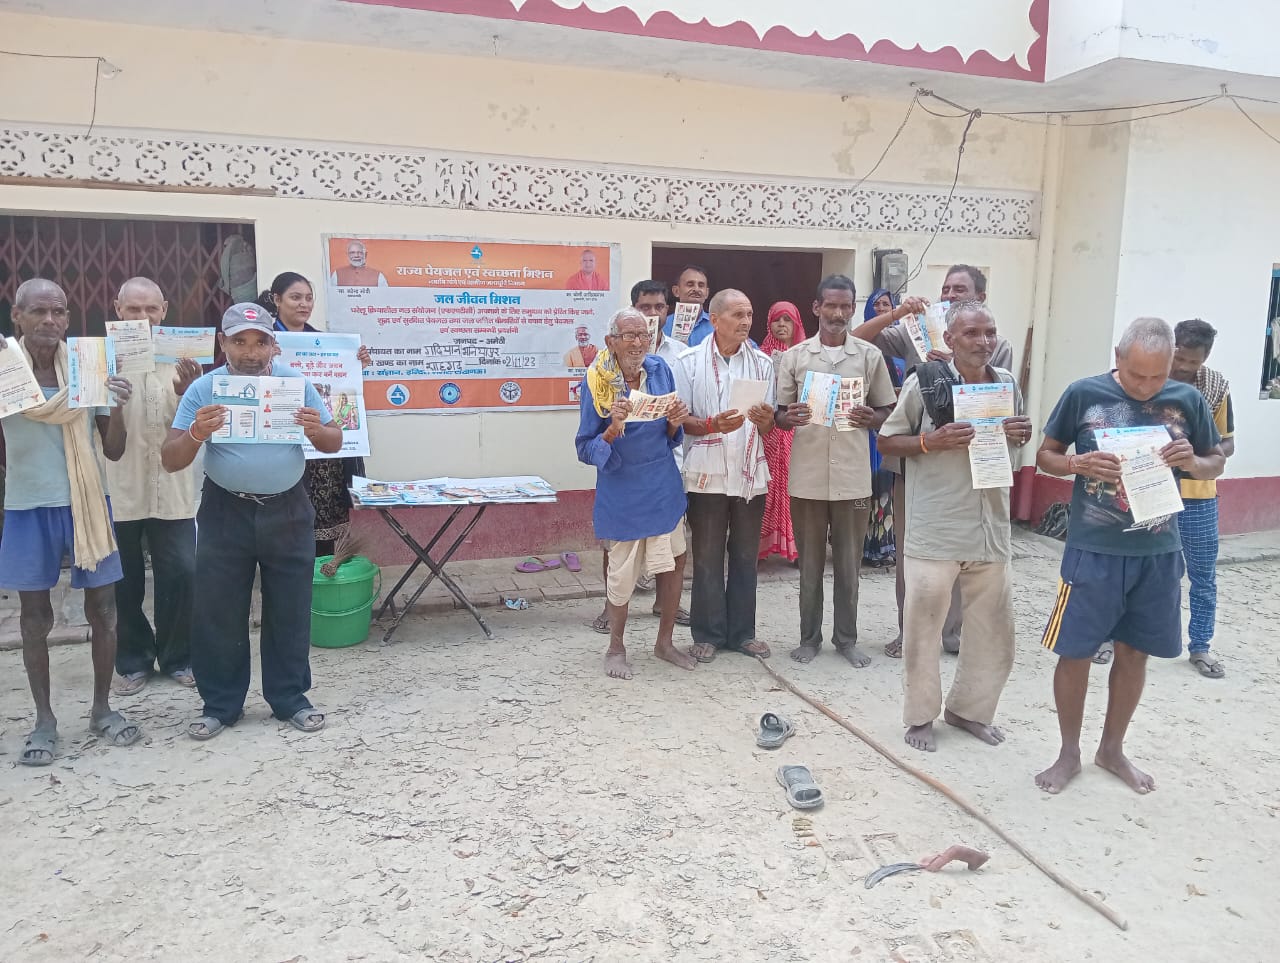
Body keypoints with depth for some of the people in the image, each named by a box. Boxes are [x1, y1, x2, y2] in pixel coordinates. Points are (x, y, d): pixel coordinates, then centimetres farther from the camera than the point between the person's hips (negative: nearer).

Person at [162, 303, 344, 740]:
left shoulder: (296, 382, -3)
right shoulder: (203, 388, -5)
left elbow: (334, 443, 2)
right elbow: (170, 461, -6)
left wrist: (317, 430, -21)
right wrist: (197, 434, -27)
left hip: (287, 511, 0)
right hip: (225, 512, 0)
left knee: (290, 610, 9)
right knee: (218, 612, 7)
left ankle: (290, 699, 24)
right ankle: (220, 704, 24)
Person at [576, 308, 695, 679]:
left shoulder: (660, 370, -1)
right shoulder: (597, 382, -13)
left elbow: (671, 437, 8)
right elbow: (585, 450, -10)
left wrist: (675, 422, -14)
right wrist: (612, 430, -28)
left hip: (664, 487, 4)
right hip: (622, 492, -4)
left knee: (675, 561, 10)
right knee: (622, 572, 6)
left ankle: (664, 641, 30)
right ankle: (616, 648, 28)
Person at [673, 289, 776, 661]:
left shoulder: (762, 363, 8)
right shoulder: (690, 361, 0)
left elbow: (767, 428, 9)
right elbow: (680, 420, -2)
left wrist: (765, 419, -14)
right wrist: (713, 425, -20)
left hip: (750, 473, 3)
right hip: (707, 473, -3)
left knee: (745, 556, 10)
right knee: (707, 557, 4)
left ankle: (741, 631, 22)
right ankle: (708, 634, 16)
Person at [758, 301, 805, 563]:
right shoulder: (763, 355, 6)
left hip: (796, 427, 1)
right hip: (769, 428, -1)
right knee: (768, 482, -2)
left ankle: (796, 544, 7)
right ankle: (763, 543, 5)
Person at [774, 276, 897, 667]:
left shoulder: (870, 356, 3)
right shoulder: (795, 356, 3)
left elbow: (888, 411, 8)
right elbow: (778, 416, 6)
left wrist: (870, 419, -14)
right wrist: (790, 418, -17)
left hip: (853, 476, 0)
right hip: (807, 476, 0)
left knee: (849, 563, 9)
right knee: (810, 562, 10)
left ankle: (846, 638, 23)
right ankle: (809, 636, 23)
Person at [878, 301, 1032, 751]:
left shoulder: (1007, 384, 7)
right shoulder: (925, 382, -7)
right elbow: (886, 442, -1)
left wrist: (1022, 435, -2)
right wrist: (931, 441, -18)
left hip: (991, 530, 5)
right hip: (935, 532, -5)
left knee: (994, 630, 13)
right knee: (923, 629, 5)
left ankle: (969, 709, 33)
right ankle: (920, 717, 22)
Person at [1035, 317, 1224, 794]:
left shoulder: (1188, 400, -1)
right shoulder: (1084, 394, -7)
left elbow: (1217, 463, 10)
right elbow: (1045, 456, 1)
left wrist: (1193, 462, -13)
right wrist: (1079, 463, -20)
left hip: (1159, 553, 3)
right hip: (1093, 550, -2)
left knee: (1134, 652, 15)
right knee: (1075, 652, 4)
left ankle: (1112, 748, 34)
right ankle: (1069, 753, 25)